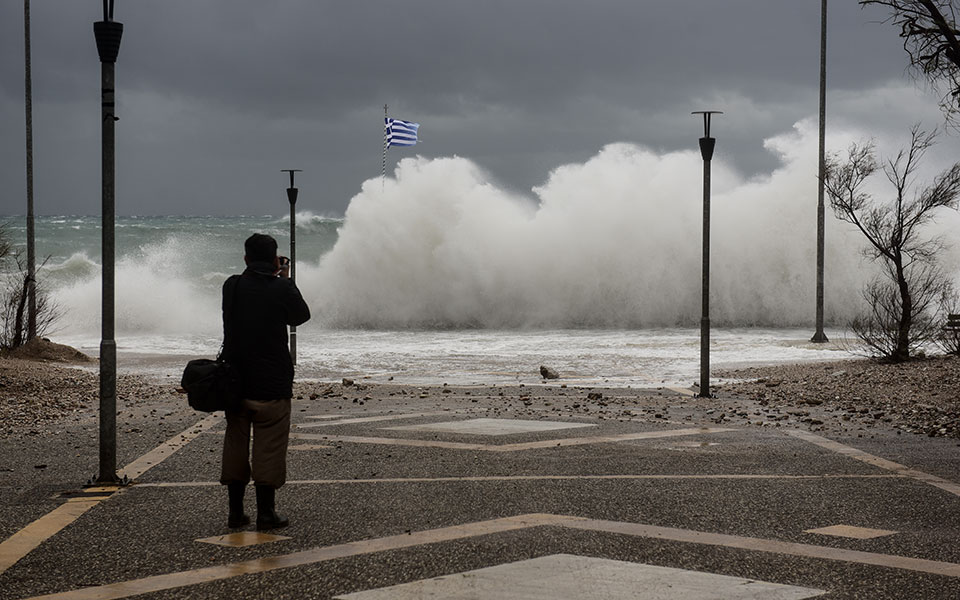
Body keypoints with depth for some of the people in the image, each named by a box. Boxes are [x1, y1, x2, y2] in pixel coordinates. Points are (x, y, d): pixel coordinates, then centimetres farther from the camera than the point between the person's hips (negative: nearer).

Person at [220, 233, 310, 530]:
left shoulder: (231, 286, -1)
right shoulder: (281, 289, -11)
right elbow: (301, 315, 6)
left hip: (235, 381, 4)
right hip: (272, 383, -4)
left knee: (235, 444, 12)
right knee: (269, 448, 3)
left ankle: (235, 511, 15)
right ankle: (266, 512, 4)